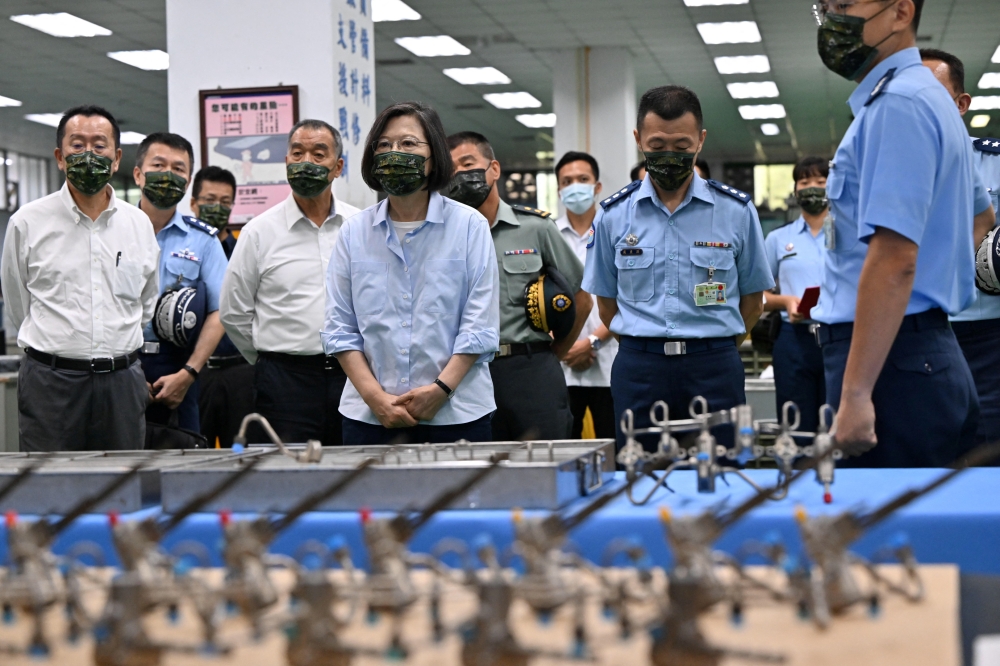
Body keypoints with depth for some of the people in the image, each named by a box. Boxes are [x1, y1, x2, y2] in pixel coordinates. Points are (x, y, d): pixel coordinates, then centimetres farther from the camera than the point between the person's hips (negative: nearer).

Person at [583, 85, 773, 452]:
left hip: (713, 368, -1)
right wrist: (646, 348, 10)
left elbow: (752, 299, 10)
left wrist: (708, 348, 10)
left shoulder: (737, 211, 2)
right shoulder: (613, 215, 5)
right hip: (638, 370, 1)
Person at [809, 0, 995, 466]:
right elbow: (980, 216, 34)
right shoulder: (930, 99, 19)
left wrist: (855, 393, -25)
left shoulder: (896, 105, -14)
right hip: (931, 349, 10)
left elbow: (894, 257, -23)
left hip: (891, 360, -10)